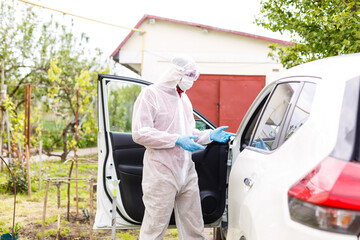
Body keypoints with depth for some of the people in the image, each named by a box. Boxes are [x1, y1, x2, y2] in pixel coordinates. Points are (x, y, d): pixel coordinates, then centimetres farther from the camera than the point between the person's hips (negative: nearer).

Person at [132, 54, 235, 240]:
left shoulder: (184, 98, 20)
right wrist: (177, 140, -20)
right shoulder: (151, 94, -6)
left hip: (187, 172, 8)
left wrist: (210, 135, 8)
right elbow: (140, 134, -15)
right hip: (161, 174, -7)